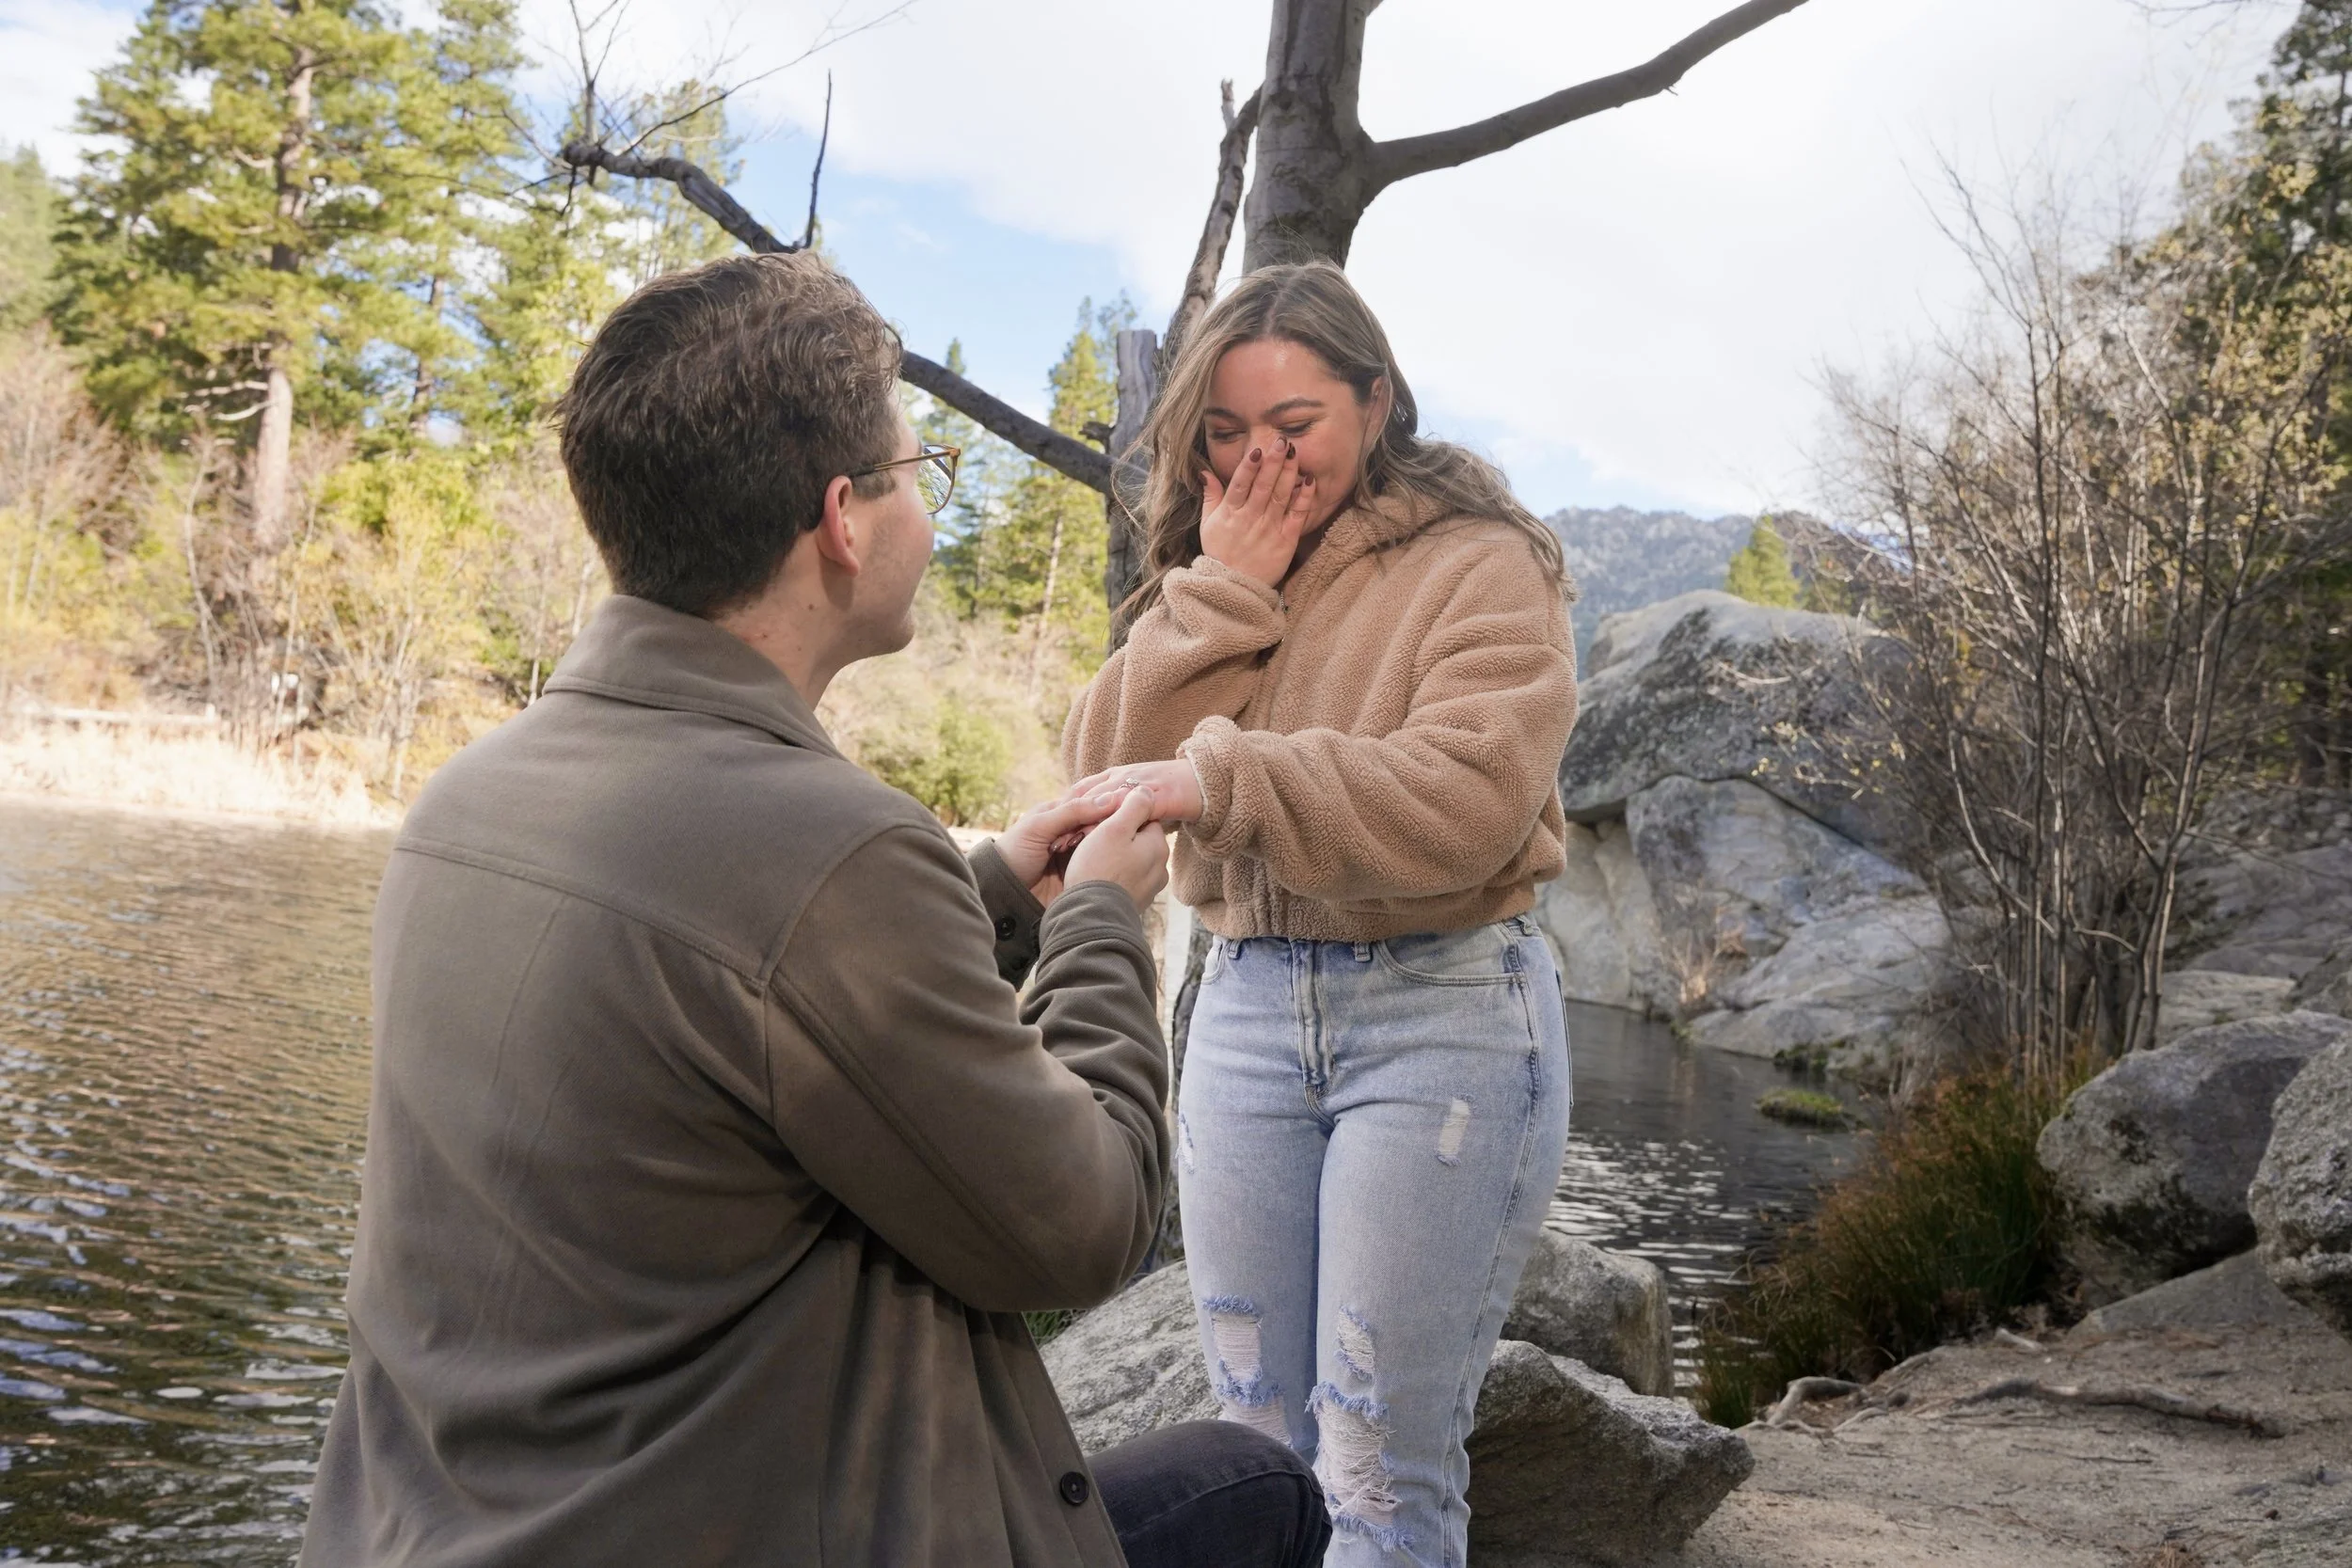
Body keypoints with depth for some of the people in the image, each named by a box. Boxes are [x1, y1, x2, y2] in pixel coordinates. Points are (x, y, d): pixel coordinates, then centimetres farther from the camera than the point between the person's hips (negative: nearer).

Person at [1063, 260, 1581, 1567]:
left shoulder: (1480, 565, -5)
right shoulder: (1208, 583, 13)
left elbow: (1464, 799, -21)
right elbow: (1109, 774, 0)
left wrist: (1225, 778, -31)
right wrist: (1225, 591, -6)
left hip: (1442, 1011, -5)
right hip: (1245, 1004, 6)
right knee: (1260, 1435, 14)